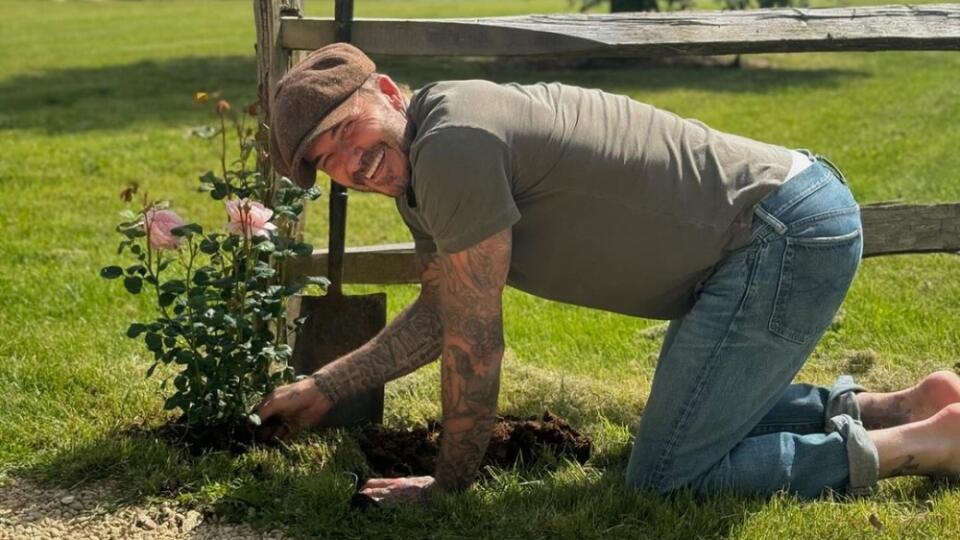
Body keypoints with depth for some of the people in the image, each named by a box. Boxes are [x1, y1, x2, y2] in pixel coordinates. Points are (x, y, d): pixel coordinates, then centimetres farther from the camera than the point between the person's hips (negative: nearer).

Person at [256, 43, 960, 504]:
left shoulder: (453, 145, -20)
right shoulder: (417, 168, 10)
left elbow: (474, 345, -14)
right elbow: (437, 317, 24)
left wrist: (450, 483, -3)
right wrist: (323, 388, 21)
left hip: (788, 235, -10)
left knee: (665, 478, -8)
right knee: (712, 420, 26)